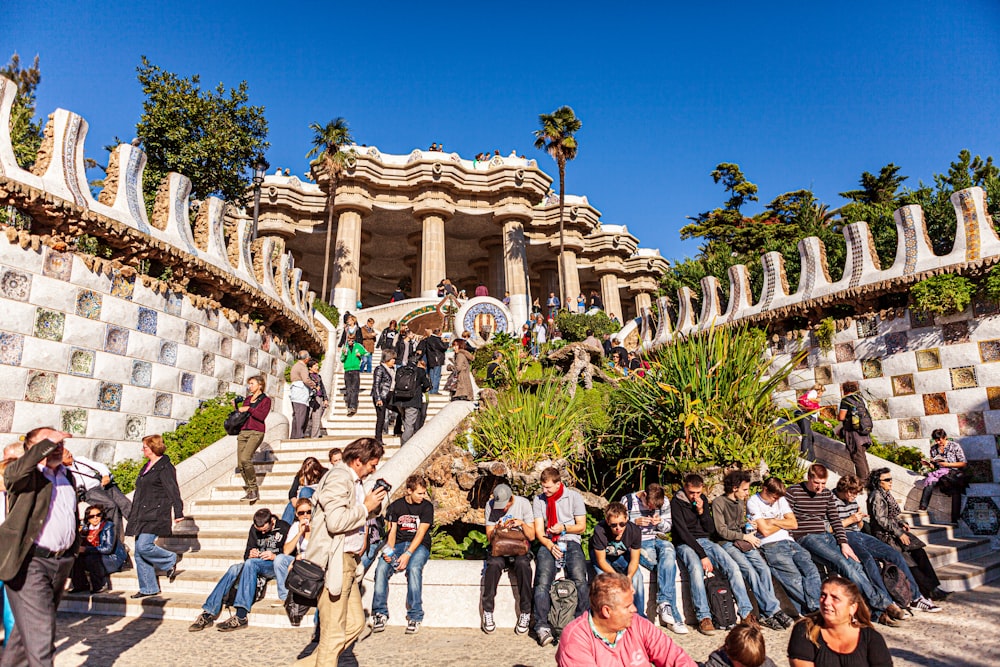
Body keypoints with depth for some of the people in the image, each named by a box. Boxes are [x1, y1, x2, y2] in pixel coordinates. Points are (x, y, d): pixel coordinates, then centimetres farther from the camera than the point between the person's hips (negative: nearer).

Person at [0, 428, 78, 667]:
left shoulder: (68, 475, 13)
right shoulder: (26, 475, -7)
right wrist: (48, 441, -30)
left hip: (62, 562, 7)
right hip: (29, 562, -7)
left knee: (30, 625, 21)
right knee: (40, 630, -7)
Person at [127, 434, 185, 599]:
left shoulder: (165, 467, -9)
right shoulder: (146, 467, 19)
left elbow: (173, 491, -14)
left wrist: (178, 513, -18)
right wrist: (134, 515, 27)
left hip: (156, 515, -9)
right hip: (142, 516, 9)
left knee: (144, 546, -19)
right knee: (139, 553, 6)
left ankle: (170, 561, 6)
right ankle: (148, 588, 14)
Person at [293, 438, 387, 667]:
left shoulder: (354, 481, 15)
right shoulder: (339, 478, -16)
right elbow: (336, 522, -26)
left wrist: (372, 505, 9)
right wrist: (366, 507, -15)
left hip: (347, 561, 10)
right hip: (333, 562, -10)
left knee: (356, 623, 14)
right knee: (334, 632, 0)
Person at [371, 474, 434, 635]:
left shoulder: (427, 506, -2)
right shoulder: (395, 506, 6)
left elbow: (420, 533, -10)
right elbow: (392, 531, 3)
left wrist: (408, 554, -23)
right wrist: (389, 551, -17)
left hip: (419, 545, -2)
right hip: (398, 544, 3)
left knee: (414, 568, -33)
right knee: (381, 568, -26)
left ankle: (415, 616, -24)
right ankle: (380, 613, -15)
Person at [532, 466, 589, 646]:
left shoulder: (574, 497, 5)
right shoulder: (538, 500, 10)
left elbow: (581, 526, 6)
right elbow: (538, 531, 6)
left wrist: (564, 528, -11)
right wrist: (550, 546, -12)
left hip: (570, 542, -1)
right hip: (548, 544, 1)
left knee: (580, 580, -26)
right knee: (542, 582, -23)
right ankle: (542, 626, -20)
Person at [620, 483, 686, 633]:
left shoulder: (664, 502, 5)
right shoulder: (627, 501, -6)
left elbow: (668, 526, 15)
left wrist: (660, 522, -8)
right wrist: (635, 522, -19)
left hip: (658, 539, 4)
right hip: (638, 543, -3)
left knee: (668, 550, -34)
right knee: (669, 565, -27)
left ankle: (663, 603, -33)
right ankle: (675, 617, -23)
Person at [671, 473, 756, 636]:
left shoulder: (703, 500, 10)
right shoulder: (676, 502, -9)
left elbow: (711, 529, 11)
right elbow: (683, 532, -15)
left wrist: (701, 511, -8)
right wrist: (702, 556, -21)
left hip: (704, 541, 6)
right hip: (685, 544, -6)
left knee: (732, 566, -17)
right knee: (696, 568, -35)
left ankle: (746, 612, -12)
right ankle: (703, 617, -31)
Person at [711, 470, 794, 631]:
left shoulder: (740, 503, 20)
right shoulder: (718, 503, -6)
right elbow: (721, 531, -9)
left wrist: (748, 526, 6)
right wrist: (745, 536, -5)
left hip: (743, 542, 7)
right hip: (727, 544, -6)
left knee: (764, 569, -18)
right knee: (750, 571, -27)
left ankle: (766, 614, -17)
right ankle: (774, 610, -22)